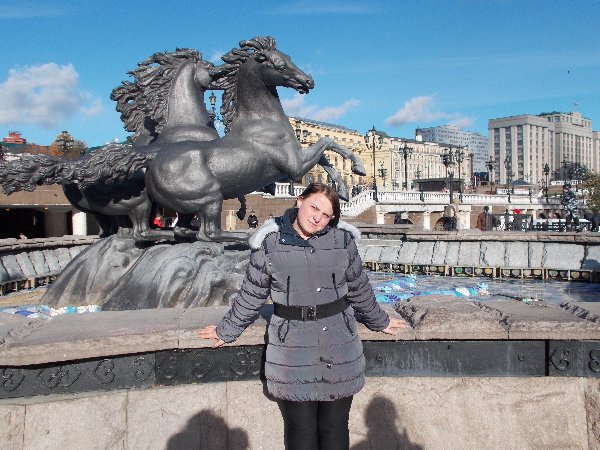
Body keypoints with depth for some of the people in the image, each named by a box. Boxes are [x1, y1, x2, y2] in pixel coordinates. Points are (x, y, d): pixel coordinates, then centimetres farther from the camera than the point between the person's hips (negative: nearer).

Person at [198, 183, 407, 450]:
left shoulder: (342, 240, -1)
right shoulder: (269, 243, -4)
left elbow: (359, 290, 13)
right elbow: (251, 295, 8)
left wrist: (379, 322, 23)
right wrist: (227, 330, 15)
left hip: (338, 347, 1)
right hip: (291, 350, -1)